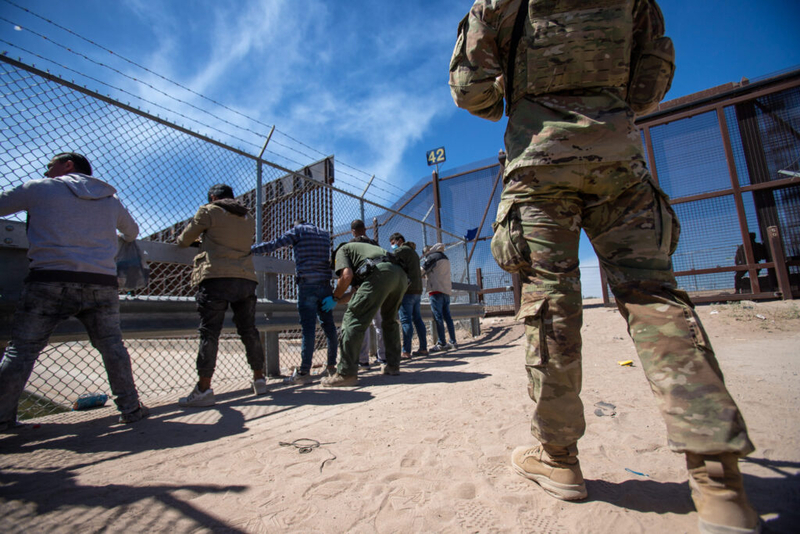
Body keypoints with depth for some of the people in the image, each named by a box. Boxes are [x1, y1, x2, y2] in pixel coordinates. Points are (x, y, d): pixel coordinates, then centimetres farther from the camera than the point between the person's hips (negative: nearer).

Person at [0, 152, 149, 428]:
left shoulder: (39, 188, 9)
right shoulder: (110, 199, 19)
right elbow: (132, 232, 31)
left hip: (50, 280, -2)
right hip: (102, 283, 3)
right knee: (112, 347, 9)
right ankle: (130, 408, 12)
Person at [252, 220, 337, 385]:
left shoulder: (298, 230, 6)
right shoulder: (325, 233, 21)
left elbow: (273, 245, -1)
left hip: (307, 285, -5)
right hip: (325, 285, 5)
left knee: (308, 327, -8)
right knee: (328, 325, 9)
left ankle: (304, 372, -5)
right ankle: (332, 366, 15)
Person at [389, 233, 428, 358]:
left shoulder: (402, 250, -3)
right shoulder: (413, 252, 25)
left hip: (407, 290, -9)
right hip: (417, 291, 9)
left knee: (406, 321, -10)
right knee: (417, 319, 9)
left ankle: (406, 351, -11)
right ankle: (423, 348, 10)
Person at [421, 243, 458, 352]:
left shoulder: (431, 257, -1)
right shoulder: (445, 258, 24)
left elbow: (422, 271, -6)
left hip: (436, 290, -8)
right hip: (447, 291, 8)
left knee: (438, 317, -8)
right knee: (447, 317, 8)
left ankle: (442, 343, -10)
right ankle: (453, 342, 9)